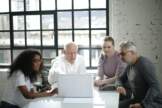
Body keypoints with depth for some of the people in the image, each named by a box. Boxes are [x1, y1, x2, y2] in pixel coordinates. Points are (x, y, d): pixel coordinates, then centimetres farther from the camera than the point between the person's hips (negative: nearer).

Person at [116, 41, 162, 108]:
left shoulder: (144, 64, -18)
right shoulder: (130, 65, 8)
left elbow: (155, 86, -25)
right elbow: (120, 79, 19)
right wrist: (119, 86, -4)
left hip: (152, 102, -8)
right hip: (137, 99, 8)